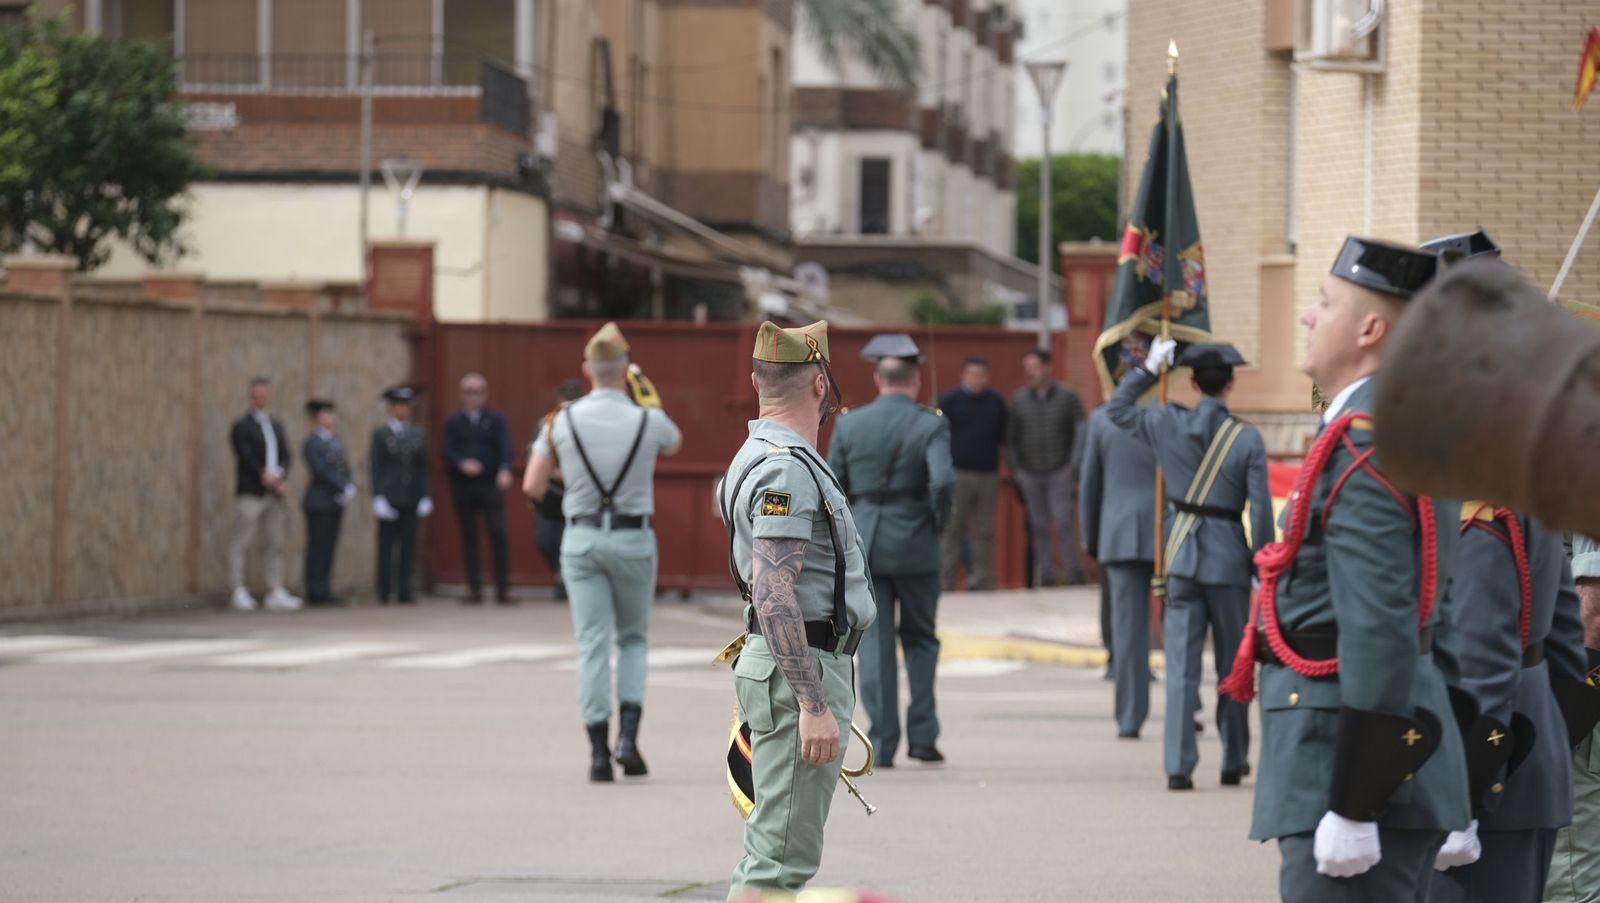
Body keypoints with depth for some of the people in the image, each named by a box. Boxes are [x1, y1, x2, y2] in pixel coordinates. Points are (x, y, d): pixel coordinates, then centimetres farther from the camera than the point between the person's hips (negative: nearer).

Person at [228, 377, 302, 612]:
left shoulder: (276, 425, 18)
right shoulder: (242, 427, -2)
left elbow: (286, 455, 11)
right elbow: (247, 459, -11)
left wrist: (279, 474, -8)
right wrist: (267, 477, -15)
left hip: (274, 493, 6)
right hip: (250, 494, -6)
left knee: (274, 544, 6)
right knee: (242, 543, -6)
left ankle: (275, 593, 7)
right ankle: (239, 592, -4)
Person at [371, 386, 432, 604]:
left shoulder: (417, 435, 13)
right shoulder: (380, 435, 3)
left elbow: (422, 469, 12)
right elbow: (375, 468, -1)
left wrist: (425, 497, 4)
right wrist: (378, 498, -10)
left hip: (411, 500, 3)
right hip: (389, 500, -3)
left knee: (408, 546, -1)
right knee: (386, 547, -1)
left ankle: (404, 592, 1)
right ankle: (384, 593, 2)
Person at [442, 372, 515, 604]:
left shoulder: (496, 420, 7)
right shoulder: (453, 423, 11)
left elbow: (505, 448, -5)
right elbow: (448, 452, 0)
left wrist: (505, 470, -24)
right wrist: (463, 464, -21)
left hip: (490, 483, -2)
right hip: (462, 486, 2)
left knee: (498, 534, -10)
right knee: (468, 537, 4)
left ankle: (503, 587, -7)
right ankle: (474, 588, 8)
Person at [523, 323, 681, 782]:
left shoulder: (564, 421, -6)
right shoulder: (649, 421, -7)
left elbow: (532, 487, -1)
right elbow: (675, 443, 18)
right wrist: (651, 398, 27)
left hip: (582, 540, 0)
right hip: (634, 540, 0)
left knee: (593, 645, 3)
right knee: (633, 639, 16)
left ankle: (599, 751, -3)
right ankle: (628, 735, -1)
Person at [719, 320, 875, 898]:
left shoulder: (762, 456, 17)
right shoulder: (787, 469, -17)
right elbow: (773, 597, -24)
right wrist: (813, 703, -26)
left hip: (796, 668, 11)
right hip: (800, 671, -11)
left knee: (776, 852, 15)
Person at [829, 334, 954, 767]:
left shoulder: (849, 424, 2)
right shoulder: (930, 424, -6)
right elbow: (943, 481, -20)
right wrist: (939, 521, -3)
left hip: (862, 541, 1)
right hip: (914, 544, -1)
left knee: (873, 645, 4)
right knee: (920, 638, 14)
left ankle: (882, 744, 2)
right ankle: (922, 735, 7)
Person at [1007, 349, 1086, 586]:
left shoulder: (1067, 396, -1)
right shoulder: (1019, 399, 6)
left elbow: (1080, 433, -1)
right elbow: (1011, 436, 13)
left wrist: (1075, 468, -7)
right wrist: (1015, 467, 7)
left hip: (1060, 471, -3)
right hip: (1030, 474, 3)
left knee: (1063, 522, -10)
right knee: (1039, 525, 3)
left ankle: (1071, 570, -4)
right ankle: (1045, 573, 7)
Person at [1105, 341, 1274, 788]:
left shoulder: (1167, 425, -3)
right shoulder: (1247, 440, -8)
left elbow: (1116, 409, 16)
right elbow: (1261, 511, -9)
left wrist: (1149, 368, 19)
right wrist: (1263, 570, 0)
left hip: (1181, 557, 2)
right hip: (1228, 560, -1)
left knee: (1181, 664, 1)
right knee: (1233, 664, 12)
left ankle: (1179, 765, -6)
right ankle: (1234, 761, 20)